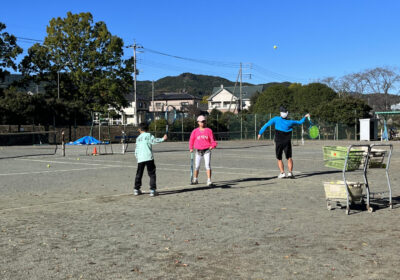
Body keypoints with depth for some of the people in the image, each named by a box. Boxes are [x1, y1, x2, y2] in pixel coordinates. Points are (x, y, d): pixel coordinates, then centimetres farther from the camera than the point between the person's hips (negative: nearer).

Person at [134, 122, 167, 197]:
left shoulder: (138, 138, 16)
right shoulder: (148, 135, 4)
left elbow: (136, 150, 16)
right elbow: (154, 140, -15)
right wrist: (163, 139, -13)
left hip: (140, 159, 4)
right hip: (149, 157, -4)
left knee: (139, 174, 15)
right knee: (152, 174, 0)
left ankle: (136, 189, 19)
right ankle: (152, 190, -7)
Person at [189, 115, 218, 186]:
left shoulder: (209, 130, 2)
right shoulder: (195, 131, 4)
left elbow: (212, 140, 1)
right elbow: (191, 140, 14)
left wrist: (213, 145, -17)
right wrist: (191, 148, 6)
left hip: (207, 150, -1)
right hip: (198, 151, 1)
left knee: (208, 165, -12)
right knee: (197, 166, 7)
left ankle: (209, 180, -11)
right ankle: (195, 179, 28)